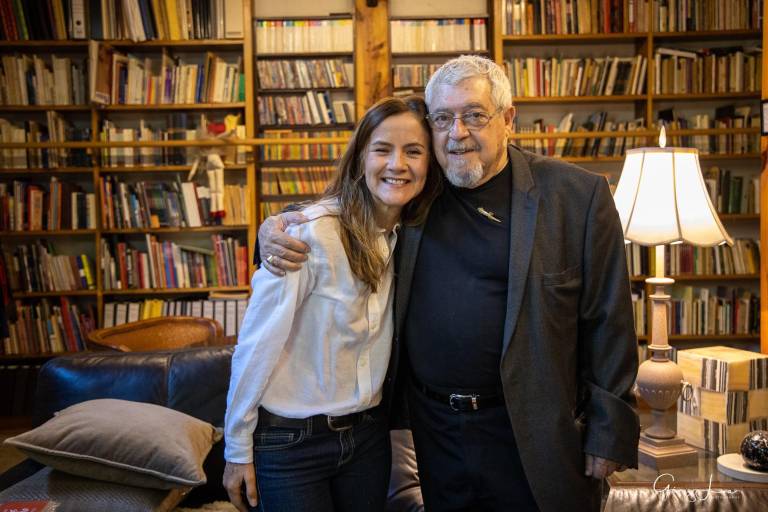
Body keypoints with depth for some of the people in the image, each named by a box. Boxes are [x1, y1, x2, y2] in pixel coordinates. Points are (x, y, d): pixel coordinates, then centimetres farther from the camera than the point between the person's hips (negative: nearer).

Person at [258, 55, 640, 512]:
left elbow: (607, 322, -6)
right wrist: (276, 229, -8)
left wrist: (608, 433, -6)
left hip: (532, 435, -3)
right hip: (434, 430, 3)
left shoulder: (578, 196, -8)